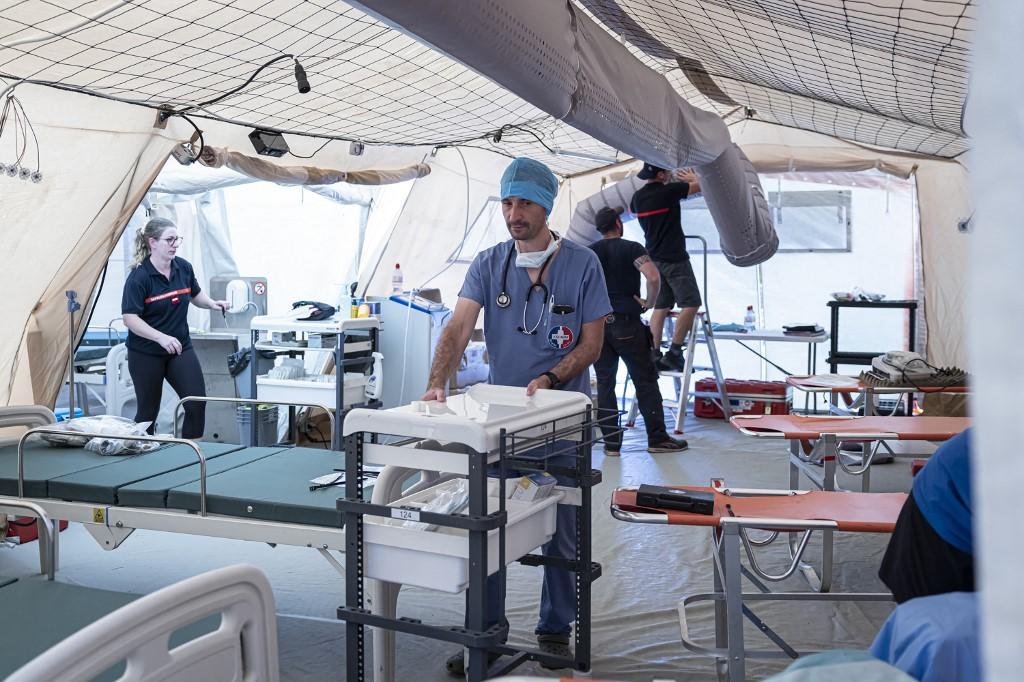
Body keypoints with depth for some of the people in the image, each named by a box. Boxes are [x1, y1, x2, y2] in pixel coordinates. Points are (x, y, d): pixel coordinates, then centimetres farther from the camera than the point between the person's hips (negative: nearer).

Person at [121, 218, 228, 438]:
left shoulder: (184, 268, -1)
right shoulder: (139, 277, -17)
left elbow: (195, 295, 19)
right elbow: (130, 319, -21)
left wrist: (212, 304, -2)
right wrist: (161, 337, -31)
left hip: (180, 348, 4)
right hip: (146, 352, -4)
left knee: (197, 400, -6)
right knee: (148, 410, 8)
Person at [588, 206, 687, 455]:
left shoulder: (589, 252, 8)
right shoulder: (632, 248, -2)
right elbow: (653, 277, -19)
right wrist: (649, 303, -5)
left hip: (597, 323, 4)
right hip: (627, 324, -3)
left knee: (605, 384, 8)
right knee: (646, 381, 5)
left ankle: (611, 442, 8)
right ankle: (657, 438, 8)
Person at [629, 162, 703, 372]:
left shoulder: (638, 196, 7)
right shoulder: (669, 191, -13)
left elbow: (631, 211, 31)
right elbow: (703, 186, -6)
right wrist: (692, 179, 16)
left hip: (654, 258, 8)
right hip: (674, 258, -8)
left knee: (660, 306, 9)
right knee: (690, 303, -6)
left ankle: (654, 355, 6)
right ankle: (674, 353, -10)